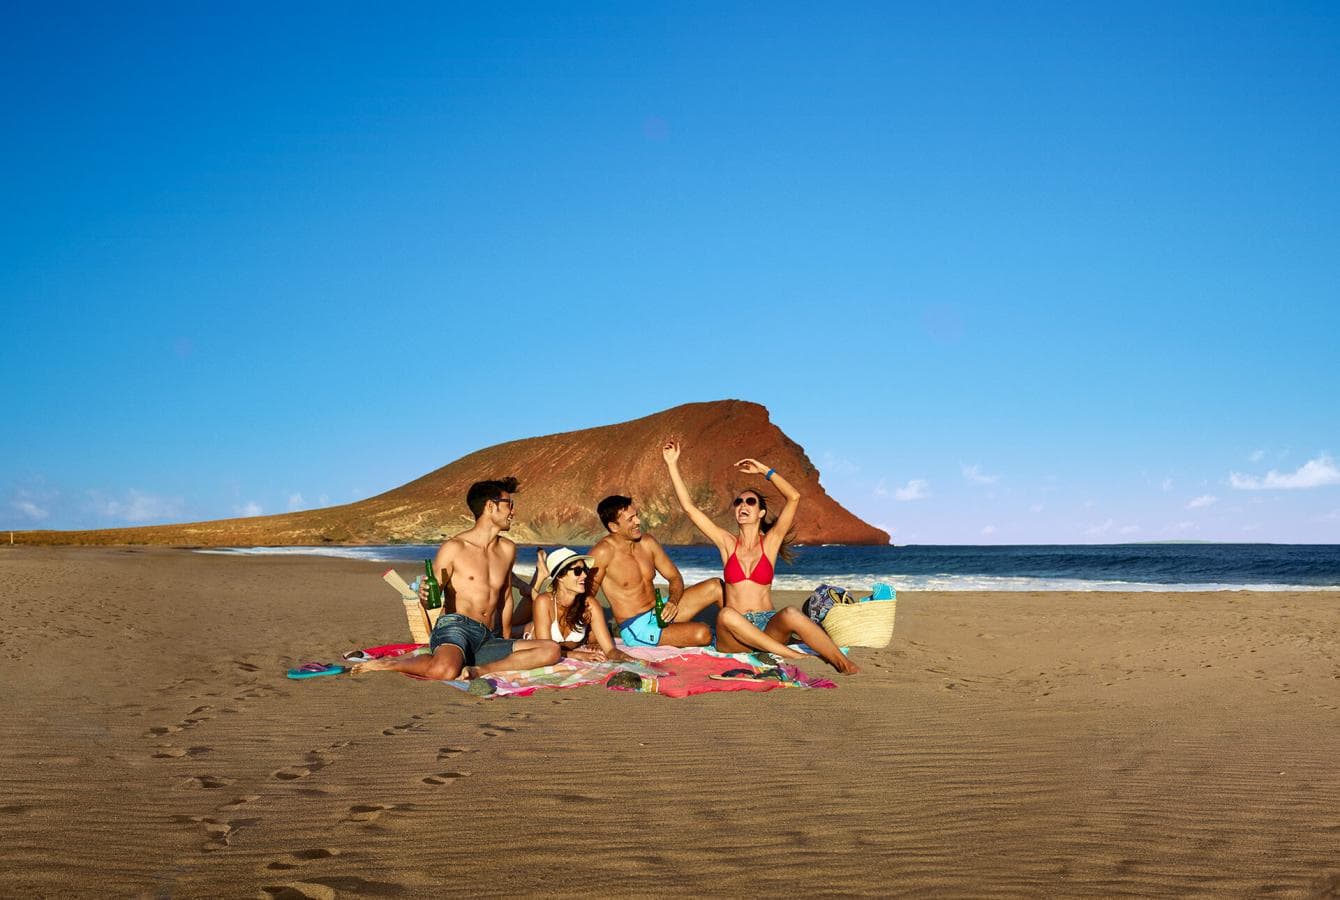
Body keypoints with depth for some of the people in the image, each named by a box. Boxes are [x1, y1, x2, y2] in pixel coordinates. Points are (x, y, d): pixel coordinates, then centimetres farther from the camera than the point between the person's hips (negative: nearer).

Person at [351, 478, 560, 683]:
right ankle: (389, 664, -10)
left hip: (488, 642, 5)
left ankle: (478, 670, -24)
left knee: (551, 650, -17)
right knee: (444, 671, -40)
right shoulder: (453, 548, 2)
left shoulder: (507, 550, 17)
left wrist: (506, 642, 34)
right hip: (455, 627, -5)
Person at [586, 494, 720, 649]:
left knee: (715, 586, -2)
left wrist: (672, 602, -11)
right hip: (635, 629, -8)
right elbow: (586, 598, -18)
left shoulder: (647, 542, 3)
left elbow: (675, 577, 11)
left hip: (660, 612, 8)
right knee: (702, 634, -27)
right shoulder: (603, 552, -18)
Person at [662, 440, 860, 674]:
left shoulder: (770, 542, 8)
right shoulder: (727, 543, 11)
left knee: (791, 614, -36)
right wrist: (672, 465, 5)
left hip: (769, 627, -1)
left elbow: (794, 497, -2)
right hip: (733, 638, 1)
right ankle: (794, 656, -33)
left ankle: (842, 663, -34)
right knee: (727, 615, -37)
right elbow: (689, 507, 6)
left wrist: (764, 470, 1)